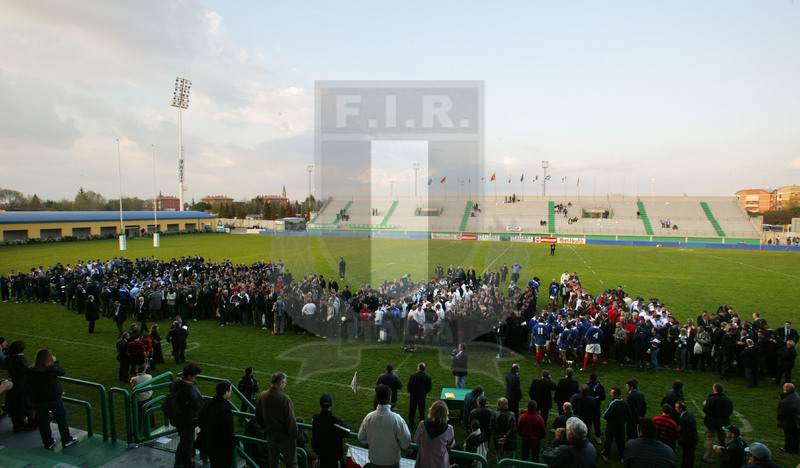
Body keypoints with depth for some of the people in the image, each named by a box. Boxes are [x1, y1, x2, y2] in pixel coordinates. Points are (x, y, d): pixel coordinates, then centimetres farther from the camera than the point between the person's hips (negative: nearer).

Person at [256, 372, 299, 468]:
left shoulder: (262, 396, -4)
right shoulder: (284, 398, -25)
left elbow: (258, 417, 8)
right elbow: (291, 420, -21)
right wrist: (294, 434, -6)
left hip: (270, 436, 6)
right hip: (285, 437, -6)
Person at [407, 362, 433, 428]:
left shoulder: (413, 376, -21)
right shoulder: (428, 377, -15)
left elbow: (409, 386, -14)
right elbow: (429, 387, -6)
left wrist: (411, 392, 5)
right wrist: (425, 392, 10)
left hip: (414, 396, -1)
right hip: (423, 396, 1)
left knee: (412, 410, 17)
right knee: (422, 410, 16)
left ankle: (411, 422, 27)